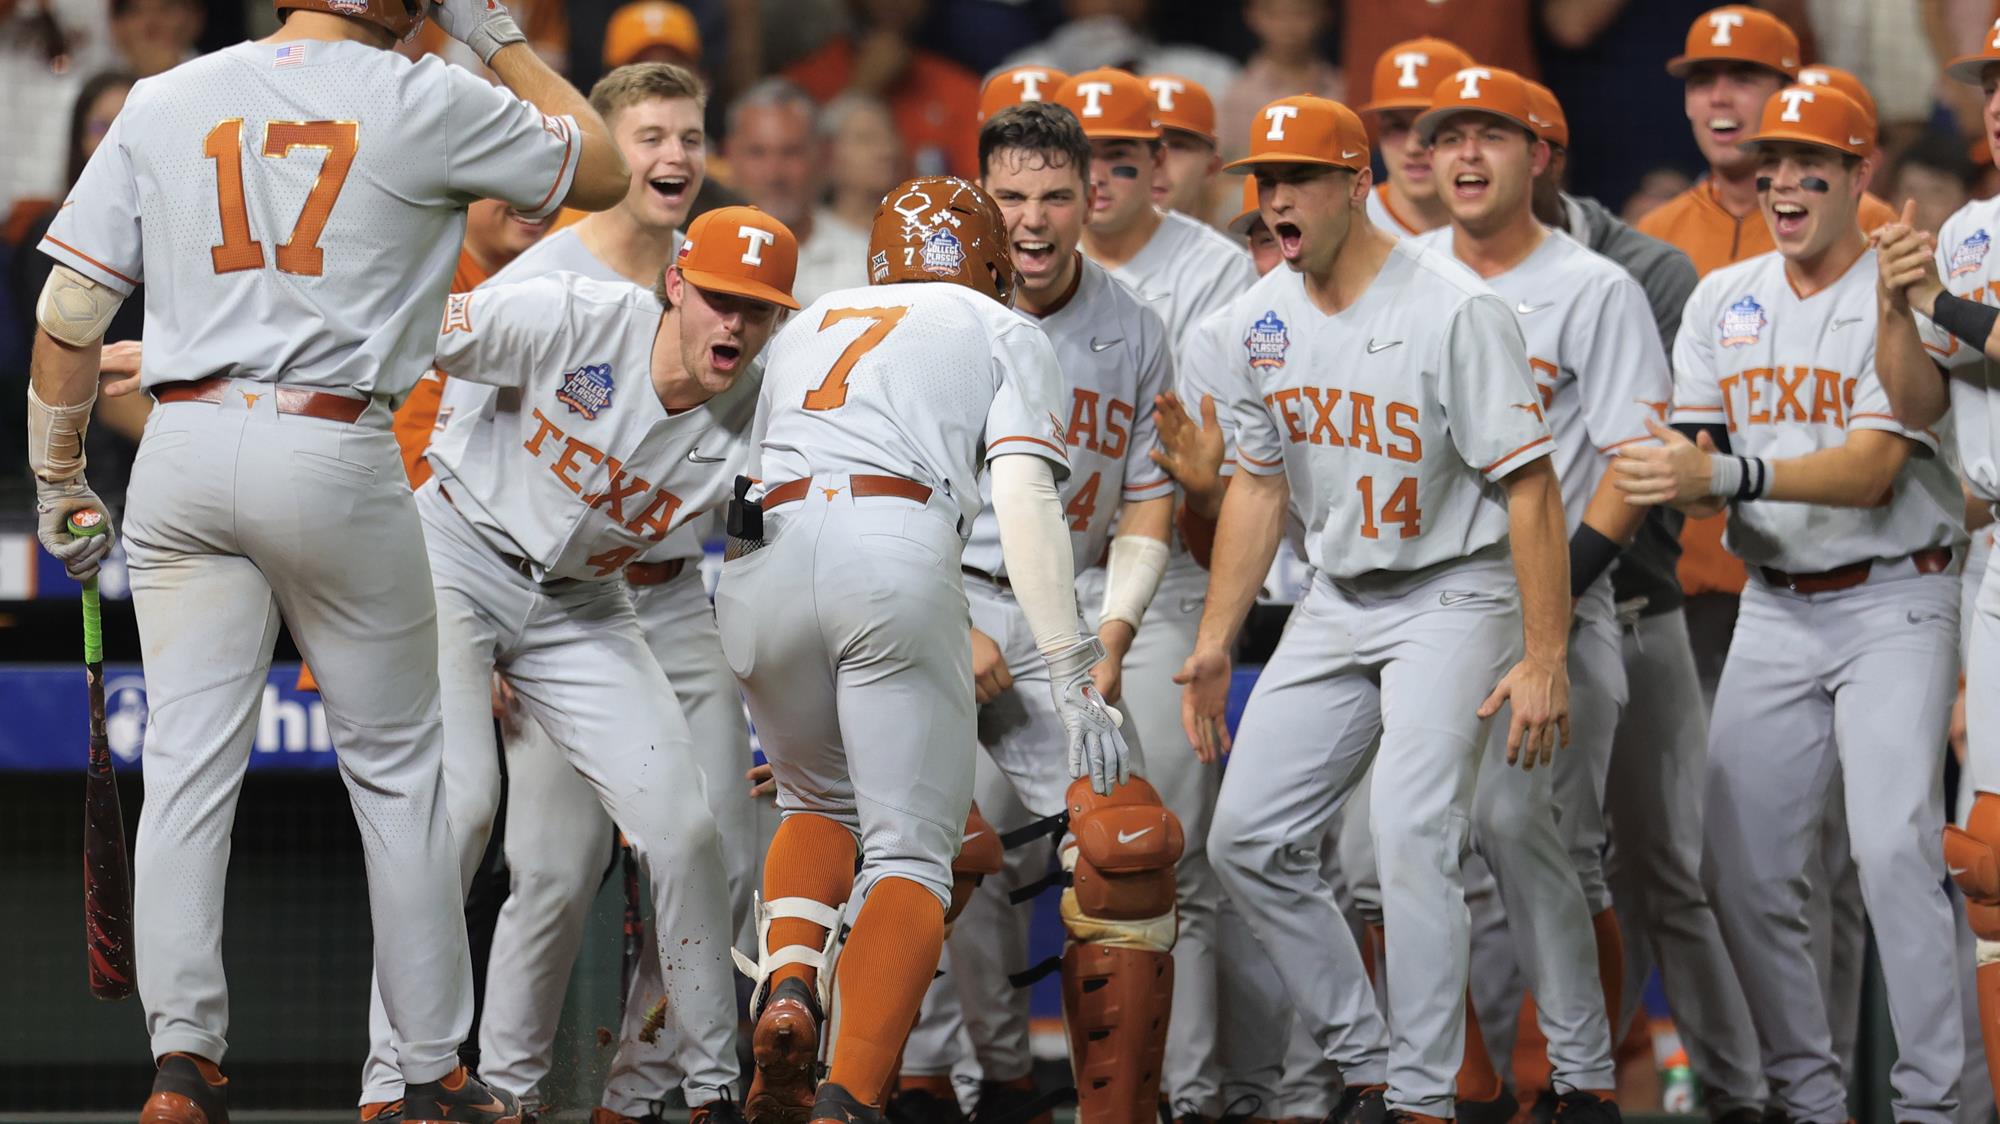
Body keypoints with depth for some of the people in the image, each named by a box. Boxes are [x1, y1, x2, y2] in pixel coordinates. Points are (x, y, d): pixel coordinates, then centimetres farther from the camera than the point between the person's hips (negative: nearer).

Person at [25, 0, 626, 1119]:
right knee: (396, 769, 8)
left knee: (190, 765, 5)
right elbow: (601, 169, 14)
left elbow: (69, 317, 6)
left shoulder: (165, 103, 7)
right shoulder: (426, 104, -2)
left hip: (184, 451, 3)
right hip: (338, 459, -2)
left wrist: (59, 482, 16)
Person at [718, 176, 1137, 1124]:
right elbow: (1022, 503, 5)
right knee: (910, 853, -1)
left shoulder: (806, 327, 33)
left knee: (820, 803, 26)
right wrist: (1072, 677, 0)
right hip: (895, 558, -4)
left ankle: (789, 985, -2)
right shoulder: (1004, 334, 21)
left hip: (761, 566, 4)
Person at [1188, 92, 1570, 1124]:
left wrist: (1545, 660, -23)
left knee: (1411, 837, -21)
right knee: (1247, 842, 2)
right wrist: (1214, 643, 11)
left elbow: (1528, 485, -18)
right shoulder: (1263, 318, 4)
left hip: (1452, 596, -7)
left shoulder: (1452, 311, -18)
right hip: (1336, 603, 7)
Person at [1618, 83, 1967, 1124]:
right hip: (1773, 607, 6)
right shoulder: (1721, 299, 10)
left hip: (1893, 601, -6)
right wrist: (1673, 467, -21)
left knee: (1894, 847, -18)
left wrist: (1734, 473, -33)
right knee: (1741, 867, 2)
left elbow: (1873, 471, -19)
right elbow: (1696, 455, 4)